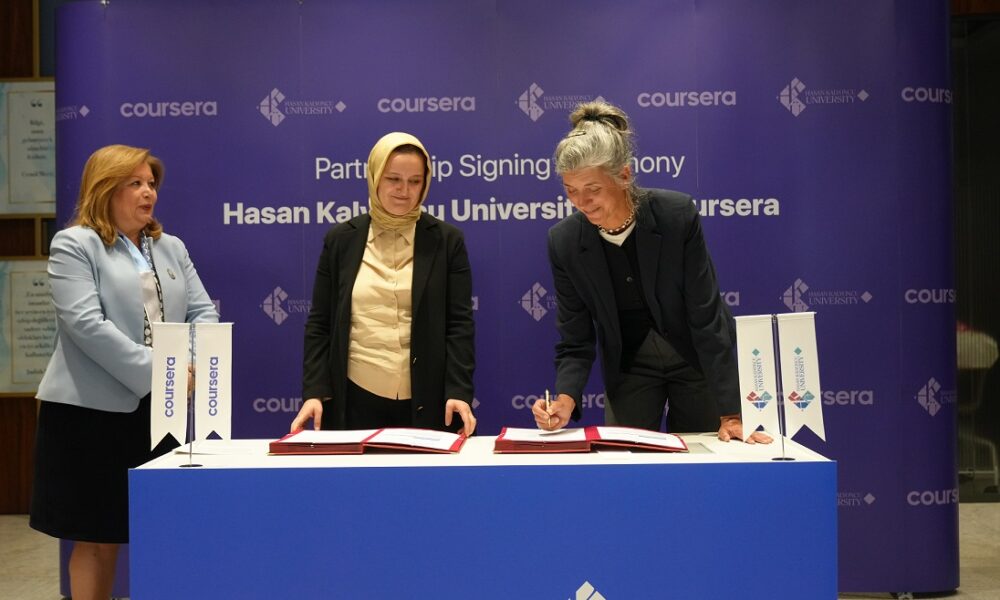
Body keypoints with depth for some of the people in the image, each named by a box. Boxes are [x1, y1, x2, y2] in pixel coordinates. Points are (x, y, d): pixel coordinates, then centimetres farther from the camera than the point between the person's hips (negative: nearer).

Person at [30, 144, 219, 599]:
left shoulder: (171, 248, 15)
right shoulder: (73, 245, -3)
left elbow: (203, 313, 8)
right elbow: (86, 324, -16)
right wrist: (157, 372, -21)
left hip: (161, 408, 5)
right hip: (94, 409, -5)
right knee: (97, 538, 3)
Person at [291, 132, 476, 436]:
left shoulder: (447, 240, 3)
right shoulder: (340, 239, 6)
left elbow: (459, 322, -1)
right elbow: (320, 323, 6)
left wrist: (459, 392, -12)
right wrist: (314, 391, -4)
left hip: (427, 403, 0)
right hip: (355, 402, 1)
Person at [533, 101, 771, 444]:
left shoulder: (677, 214, -26)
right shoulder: (563, 242, -18)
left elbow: (707, 316, -23)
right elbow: (575, 343, -12)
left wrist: (730, 413, -25)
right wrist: (565, 400, -30)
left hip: (696, 360, -1)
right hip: (628, 367, 2)